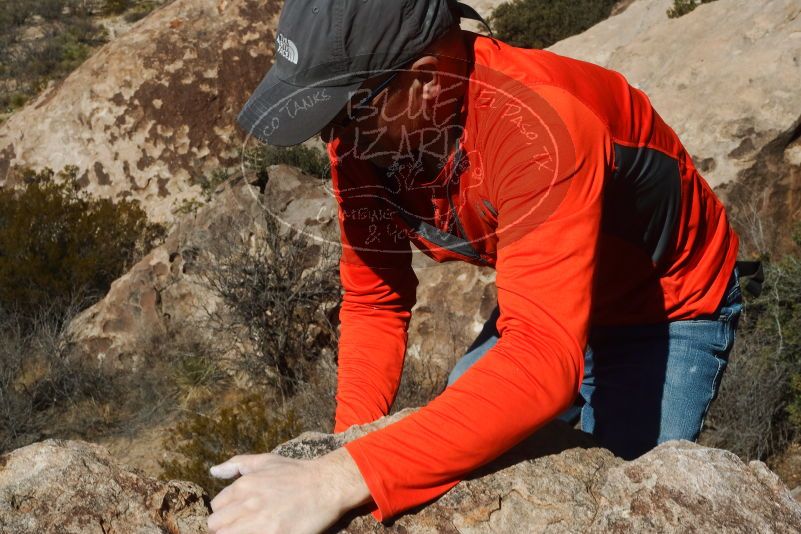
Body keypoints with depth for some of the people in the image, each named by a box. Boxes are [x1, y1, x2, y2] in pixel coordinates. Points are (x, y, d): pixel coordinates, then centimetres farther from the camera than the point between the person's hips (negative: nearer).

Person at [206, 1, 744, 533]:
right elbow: (374, 301, -7)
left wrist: (343, 479, -54)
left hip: (668, 308, -5)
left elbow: (546, 361, -49)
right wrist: (349, 446, -20)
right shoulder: (362, 133, -18)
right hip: (544, 301, 6)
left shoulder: (538, 128, -40)